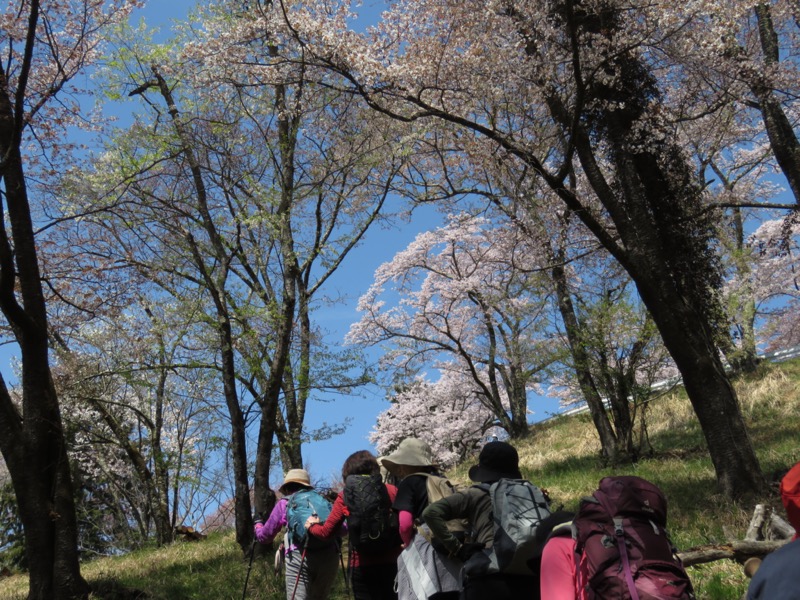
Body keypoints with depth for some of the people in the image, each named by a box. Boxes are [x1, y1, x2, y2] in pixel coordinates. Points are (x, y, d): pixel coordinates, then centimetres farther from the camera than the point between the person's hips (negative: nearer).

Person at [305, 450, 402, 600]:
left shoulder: (345, 496, 0)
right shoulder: (392, 491, 3)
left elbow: (327, 532, 4)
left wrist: (311, 526, 24)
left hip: (362, 565, -2)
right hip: (393, 562, 2)